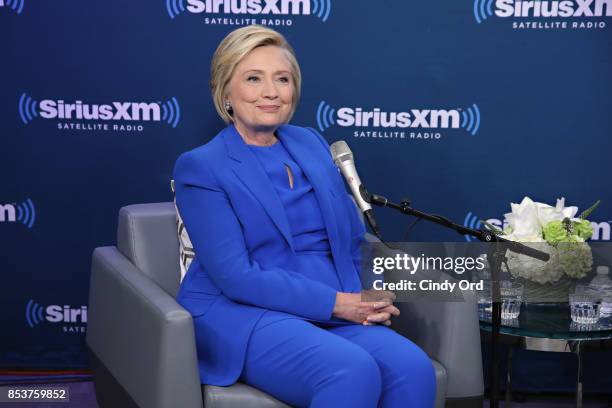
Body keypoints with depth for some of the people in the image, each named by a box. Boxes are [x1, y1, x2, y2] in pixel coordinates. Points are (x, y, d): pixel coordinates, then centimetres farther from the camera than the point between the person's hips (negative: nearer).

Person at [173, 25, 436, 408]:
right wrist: (335, 302, -17)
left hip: (335, 311, 5)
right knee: (354, 371, -33)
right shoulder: (201, 167, -2)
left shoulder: (312, 144, 16)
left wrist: (369, 299, -5)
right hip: (244, 316, -5)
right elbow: (235, 275, -12)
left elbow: (355, 241, 17)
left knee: (413, 368, -25)